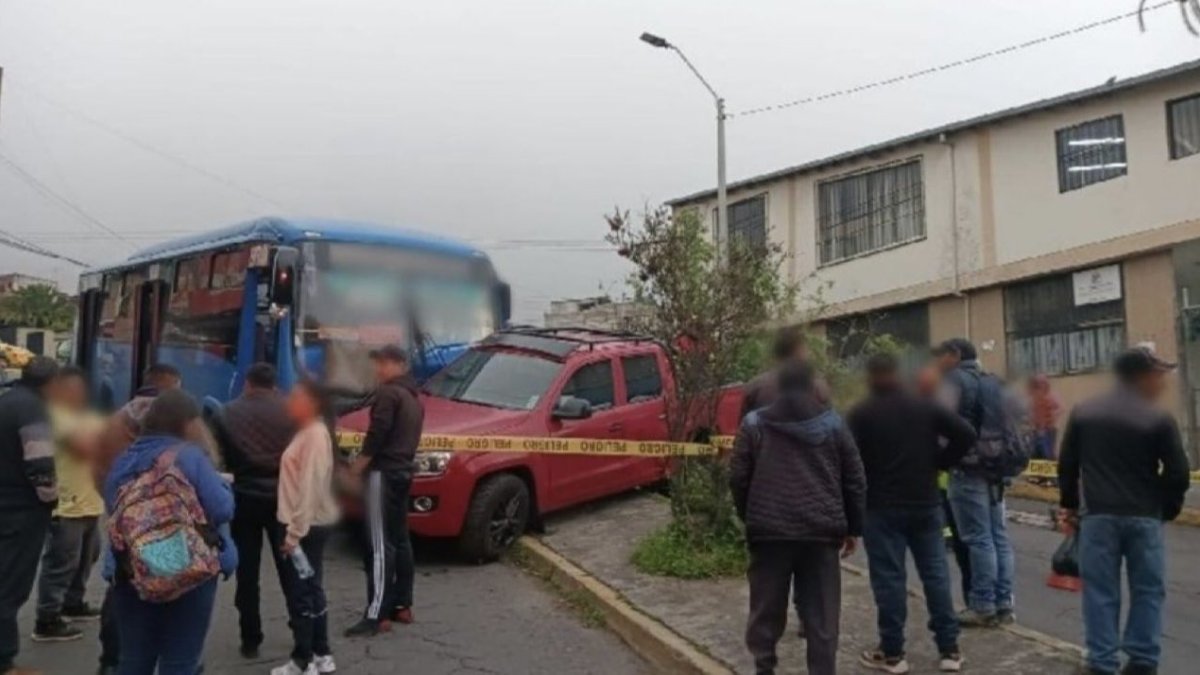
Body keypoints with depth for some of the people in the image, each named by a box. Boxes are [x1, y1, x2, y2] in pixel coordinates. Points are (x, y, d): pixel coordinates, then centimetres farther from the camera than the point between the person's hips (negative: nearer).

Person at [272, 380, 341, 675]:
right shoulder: (307, 433, 13)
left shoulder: (315, 434, -18)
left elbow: (310, 486, -22)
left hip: (307, 527, -10)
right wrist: (294, 527, 14)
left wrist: (295, 532, -22)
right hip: (308, 525, 10)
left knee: (300, 594, -1)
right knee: (310, 590, 16)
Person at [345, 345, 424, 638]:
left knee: (381, 544, -10)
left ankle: (376, 616, -9)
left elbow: (376, 436, -19)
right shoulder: (413, 398, 19)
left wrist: (355, 470, -13)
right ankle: (402, 605, 20)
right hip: (402, 472, 10)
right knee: (400, 540, 14)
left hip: (383, 473, -10)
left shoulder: (388, 393, -12)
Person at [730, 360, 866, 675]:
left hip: (769, 530, 0)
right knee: (821, 615, 7)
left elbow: (738, 478, 1)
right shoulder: (832, 423, 5)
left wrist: (750, 518, 14)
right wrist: (852, 527, 14)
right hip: (821, 531, 0)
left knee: (768, 606, 12)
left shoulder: (754, 424, 2)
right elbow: (855, 480, 6)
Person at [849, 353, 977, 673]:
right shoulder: (925, 406, 5)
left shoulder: (861, 413, -6)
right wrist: (938, 463, 6)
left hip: (882, 507, -4)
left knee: (889, 578, 1)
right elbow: (966, 434, -2)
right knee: (935, 572, 10)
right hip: (926, 503, 4)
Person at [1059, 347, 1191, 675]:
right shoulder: (1159, 419, -5)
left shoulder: (1083, 412, 4)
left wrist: (1070, 503, 19)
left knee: (1101, 591, 4)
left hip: (1099, 516, 2)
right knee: (1147, 590, 11)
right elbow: (1177, 473, -4)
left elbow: (1067, 464, 8)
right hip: (1144, 518, -1)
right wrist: (1168, 509, 12)